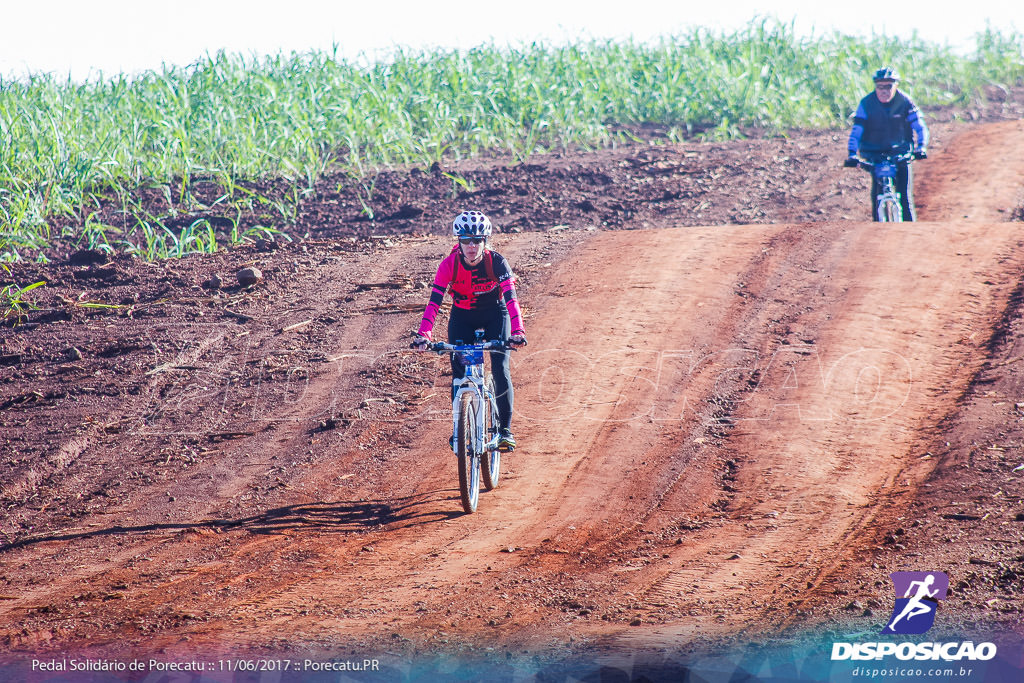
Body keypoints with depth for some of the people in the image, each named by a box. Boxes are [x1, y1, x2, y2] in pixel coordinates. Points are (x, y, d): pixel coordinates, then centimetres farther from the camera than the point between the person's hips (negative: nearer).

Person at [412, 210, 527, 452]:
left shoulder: (496, 262, -26)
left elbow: (510, 298, -34)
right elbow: (434, 301, -27)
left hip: (494, 315, -1)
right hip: (462, 317, 1)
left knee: (500, 370, -14)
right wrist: (423, 334, -40)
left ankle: (505, 429, -5)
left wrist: (518, 332, -48)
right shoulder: (450, 264, -23)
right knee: (459, 374, -9)